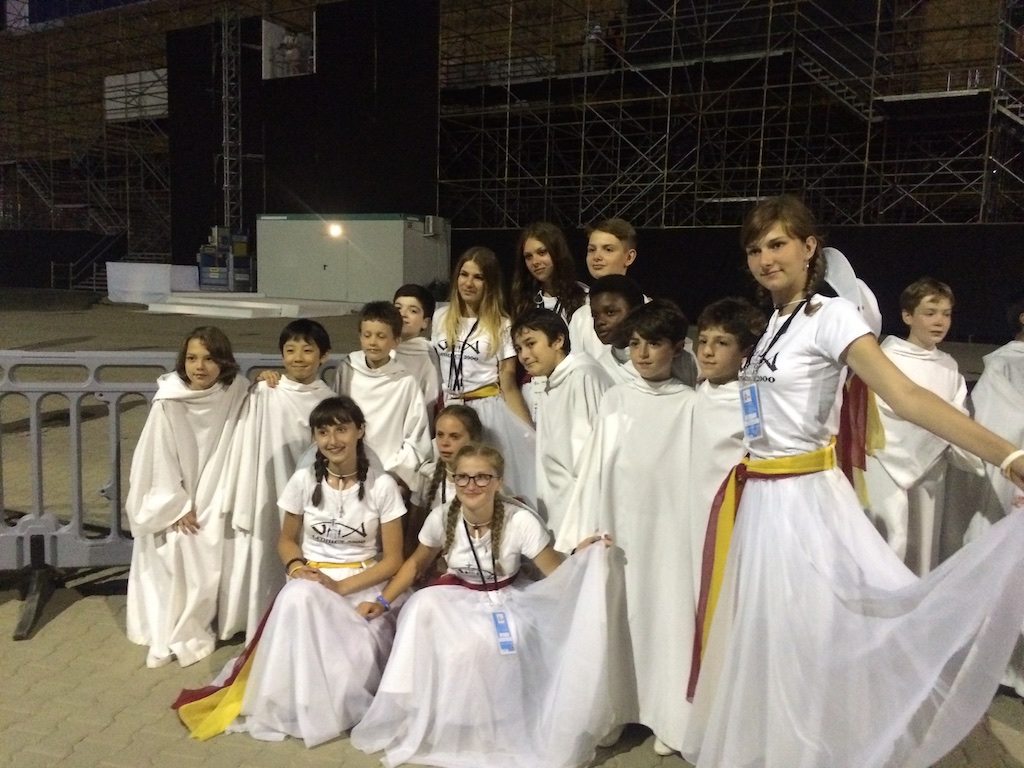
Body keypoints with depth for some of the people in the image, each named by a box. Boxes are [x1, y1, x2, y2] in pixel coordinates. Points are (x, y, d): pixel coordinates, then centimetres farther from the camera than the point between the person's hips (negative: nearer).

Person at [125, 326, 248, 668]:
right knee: (172, 566, -1)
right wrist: (178, 506, -10)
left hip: (212, 500, 2)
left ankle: (194, 632, 22)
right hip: (173, 500, -2)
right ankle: (166, 637, 19)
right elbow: (160, 459, -12)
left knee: (206, 566, 0)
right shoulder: (168, 402, -17)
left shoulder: (234, 394, -10)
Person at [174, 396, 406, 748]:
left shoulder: (382, 485, -7)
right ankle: (303, 705, -16)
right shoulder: (303, 480, -2)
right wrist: (296, 566, -12)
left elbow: (392, 559, -6)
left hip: (362, 586, -2)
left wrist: (341, 587, -19)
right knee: (298, 598, -34)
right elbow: (286, 540, 11)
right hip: (310, 582, 2)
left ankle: (336, 702, -1)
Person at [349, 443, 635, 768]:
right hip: (457, 598, 3)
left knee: (490, 644, -33)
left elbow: (557, 573, -17)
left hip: (506, 600, -2)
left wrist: (582, 557, -37)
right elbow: (416, 564, 4)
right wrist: (383, 601, -2)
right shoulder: (442, 517, -14)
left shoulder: (521, 521, -22)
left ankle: (494, 729, -2)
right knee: (421, 609, -28)